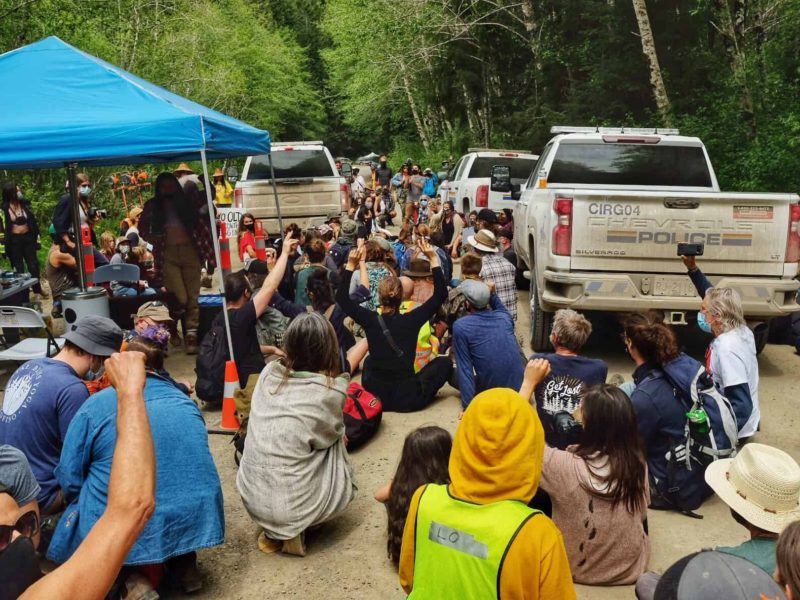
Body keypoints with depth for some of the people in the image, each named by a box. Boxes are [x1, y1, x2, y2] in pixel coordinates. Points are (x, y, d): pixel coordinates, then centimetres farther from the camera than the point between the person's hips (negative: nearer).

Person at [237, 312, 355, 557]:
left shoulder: (268, 373, -2)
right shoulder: (332, 391, -15)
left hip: (252, 497, 5)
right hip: (294, 504, -5)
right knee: (336, 444, 17)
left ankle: (272, 531, 14)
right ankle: (294, 530, 6)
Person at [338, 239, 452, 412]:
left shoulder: (371, 320, -8)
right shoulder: (411, 320, -11)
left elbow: (341, 297, 4)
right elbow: (441, 294, -3)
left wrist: (351, 266, 0)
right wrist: (433, 259, -4)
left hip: (375, 396, 2)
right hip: (408, 398, -2)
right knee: (444, 362, 17)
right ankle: (422, 393, 16)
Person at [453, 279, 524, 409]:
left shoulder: (461, 326, -12)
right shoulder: (504, 317, 1)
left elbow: (465, 368, -12)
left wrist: (468, 406, -8)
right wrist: (492, 294, 17)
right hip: (520, 388, 4)